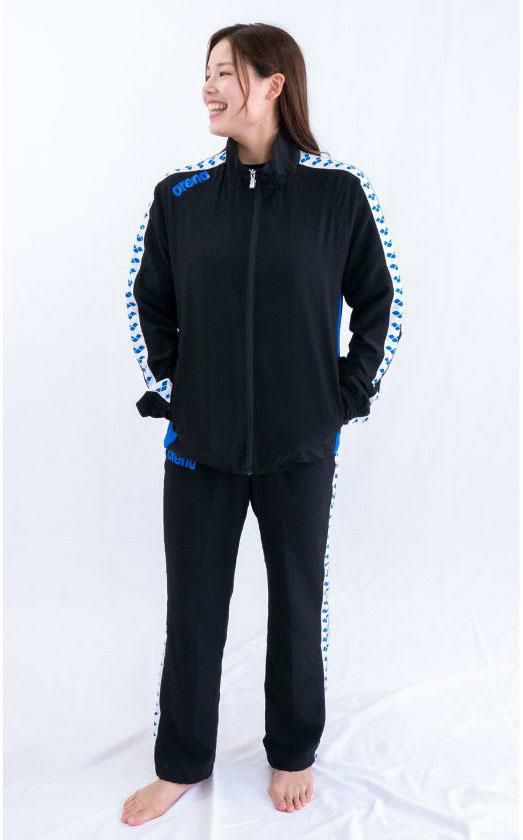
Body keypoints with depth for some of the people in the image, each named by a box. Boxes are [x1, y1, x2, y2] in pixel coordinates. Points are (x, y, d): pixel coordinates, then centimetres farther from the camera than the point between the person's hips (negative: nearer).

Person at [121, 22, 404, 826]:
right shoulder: (180, 194, 0)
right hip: (199, 441, 2)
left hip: (301, 443, -1)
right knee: (193, 607, 11)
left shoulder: (338, 191, -5)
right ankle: (181, 762, 33)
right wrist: (166, 384, 3)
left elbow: (378, 300, 4)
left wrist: (352, 390, -1)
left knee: (297, 601, 14)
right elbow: (148, 301, 10)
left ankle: (294, 752, 38)